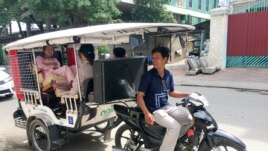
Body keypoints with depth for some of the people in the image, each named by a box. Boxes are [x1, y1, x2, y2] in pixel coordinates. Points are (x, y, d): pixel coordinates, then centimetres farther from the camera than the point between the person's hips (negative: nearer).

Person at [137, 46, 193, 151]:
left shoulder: (168, 75, 5)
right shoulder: (147, 76, -13)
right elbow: (139, 96, -14)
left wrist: (188, 95, 6)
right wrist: (146, 113, -25)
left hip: (167, 107, 7)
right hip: (154, 110, -6)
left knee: (191, 117, -7)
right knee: (175, 126, -26)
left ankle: (172, 140, 12)